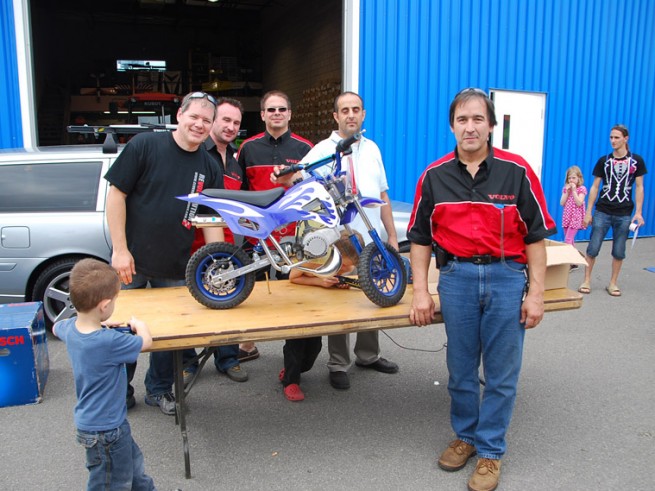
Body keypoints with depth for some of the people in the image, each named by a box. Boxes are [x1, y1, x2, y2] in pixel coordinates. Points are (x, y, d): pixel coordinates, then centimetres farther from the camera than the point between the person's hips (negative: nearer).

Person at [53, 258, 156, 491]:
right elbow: (146, 341, -16)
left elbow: (56, 327, 16)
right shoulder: (109, 342, -34)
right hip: (105, 428, -8)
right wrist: (139, 324, 5)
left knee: (133, 463, 27)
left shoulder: (70, 327, -10)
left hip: (90, 420, 8)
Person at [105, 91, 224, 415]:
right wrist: (120, 249, -13)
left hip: (175, 267, 3)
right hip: (131, 260, -3)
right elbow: (116, 194, -9)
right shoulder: (145, 145, -9)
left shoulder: (209, 167, 3)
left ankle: (159, 389, 34)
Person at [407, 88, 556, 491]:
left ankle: (490, 451, 25)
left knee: (502, 375, 7)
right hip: (456, 276, 2)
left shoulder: (517, 171, -3)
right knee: (460, 370, 13)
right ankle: (465, 436, 35)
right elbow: (420, 236, 6)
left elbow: (536, 234, 0)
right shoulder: (434, 176, 2)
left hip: (507, 275, -1)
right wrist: (420, 291, 1)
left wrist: (536, 293, -4)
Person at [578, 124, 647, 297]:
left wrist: (638, 212, -2)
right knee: (592, 248, 0)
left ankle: (613, 283, 21)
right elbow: (595, 187, 5)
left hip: (624, 214, 0)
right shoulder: (604, 161, 3)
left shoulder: (636, 161, 2)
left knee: (619, 252, 8)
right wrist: (588, 212, 2)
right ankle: (586, 281, 12)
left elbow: (639, 187, 4)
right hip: (602, 212, 0)